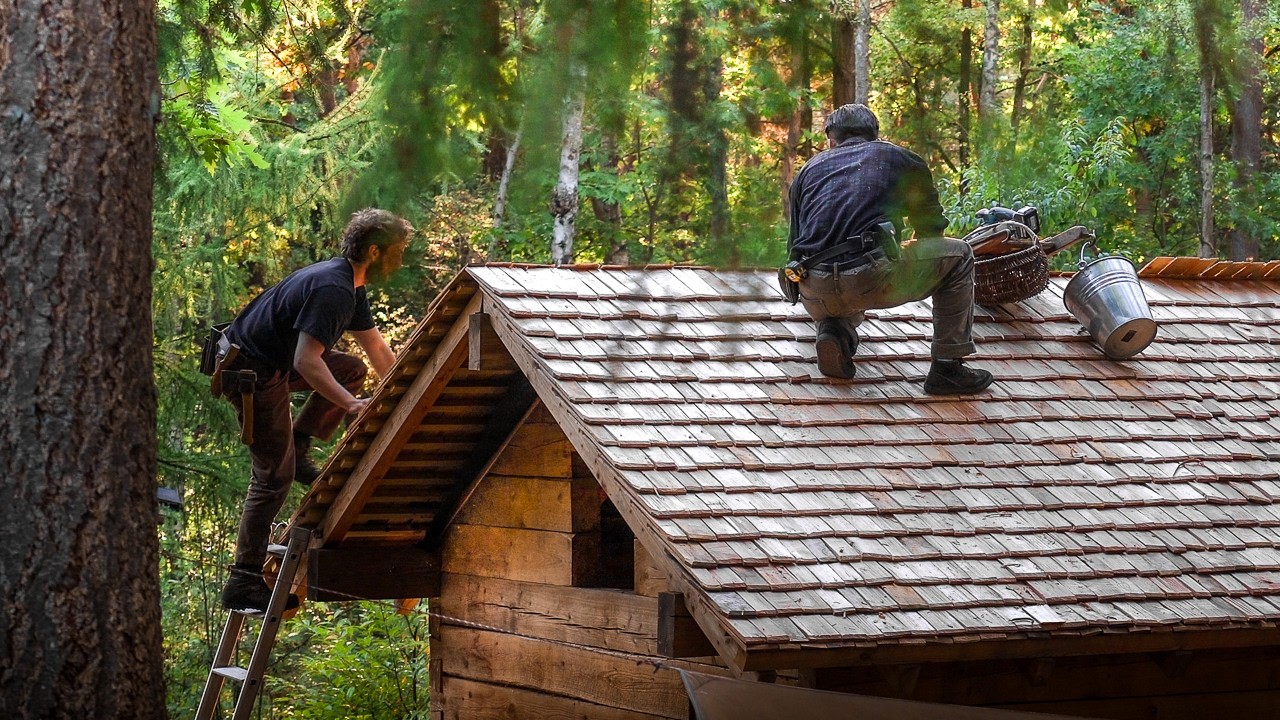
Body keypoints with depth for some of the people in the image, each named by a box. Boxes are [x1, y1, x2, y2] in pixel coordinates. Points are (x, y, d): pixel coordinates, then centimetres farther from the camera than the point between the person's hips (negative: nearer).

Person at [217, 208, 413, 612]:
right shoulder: (332, 291, -23)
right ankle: (243, 585, -4)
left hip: (272, 363, 10)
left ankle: (295, 451, 11)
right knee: (274, 477, -6)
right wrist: (350, 405, -37)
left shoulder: (349, 286, 9)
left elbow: (377, 350, 21)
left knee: (352, 370, 17)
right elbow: (306, 361, -32)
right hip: (252, 375, -10)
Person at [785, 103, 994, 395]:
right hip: (871, 278, -4)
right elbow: (930, 226, 30)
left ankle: (833, 330, 6)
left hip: (815, 294, 4)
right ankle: (948, 367, 15)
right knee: (958, 256, 21)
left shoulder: (810, 168, 26)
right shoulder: (901, 158, 21)